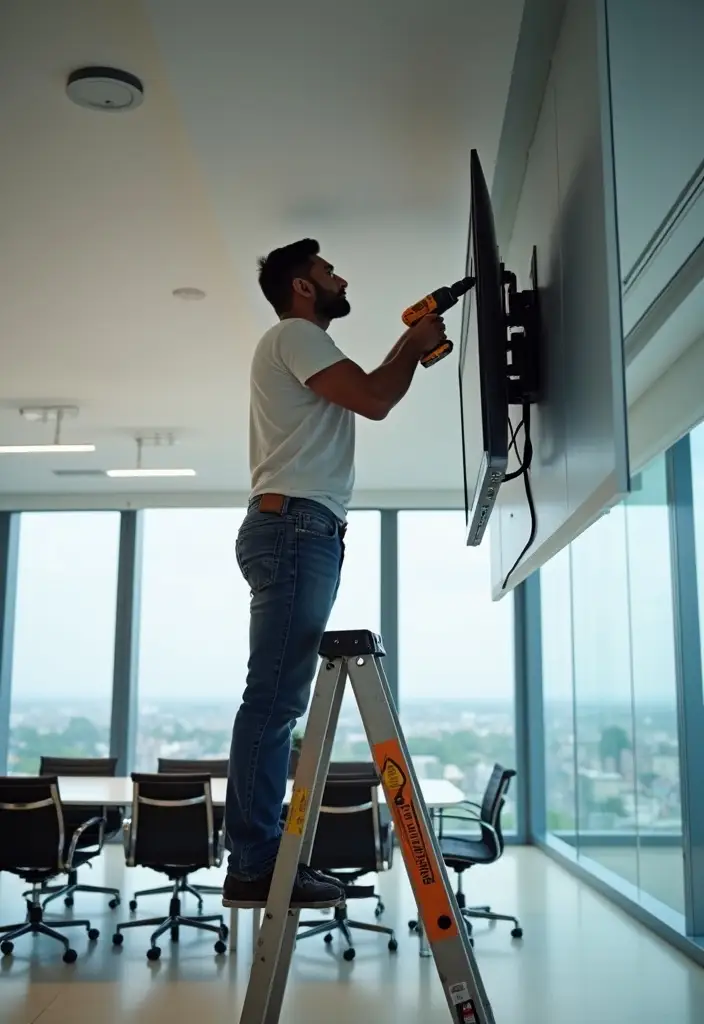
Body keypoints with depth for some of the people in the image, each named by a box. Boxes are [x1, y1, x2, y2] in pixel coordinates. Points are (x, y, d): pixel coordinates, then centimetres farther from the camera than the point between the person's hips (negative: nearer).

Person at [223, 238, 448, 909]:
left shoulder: (302, 347, 32)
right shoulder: (292, 334, 0)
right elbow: (375, 401, -9)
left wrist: (408, 346, 25)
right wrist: (416, 349, 6)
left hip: (300, 532, 11)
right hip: (294, 526, -11)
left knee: (279, 699, 5)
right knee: (274, 697, -15)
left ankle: (261, 859, 7)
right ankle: (252, 866, -14)